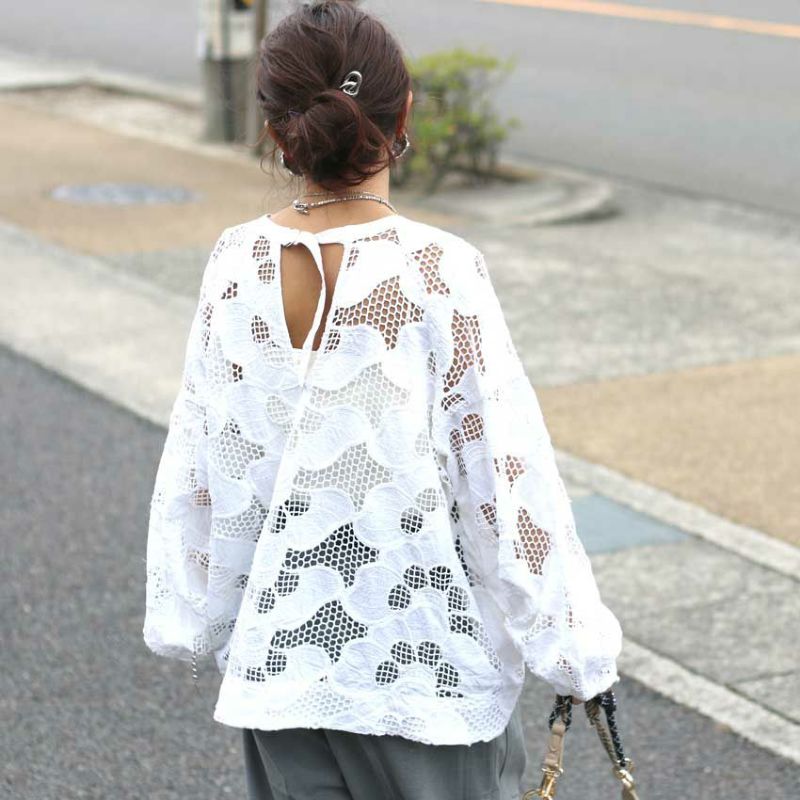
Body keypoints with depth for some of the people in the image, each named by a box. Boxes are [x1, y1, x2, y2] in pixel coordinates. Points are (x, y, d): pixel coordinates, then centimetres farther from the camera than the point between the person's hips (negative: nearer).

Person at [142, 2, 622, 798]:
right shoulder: (438, 273, -18)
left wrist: (192, 614, 16)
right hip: (427, 657, -3)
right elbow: (507, 467, -14)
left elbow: (201, 464, 2)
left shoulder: (237, 266, -7)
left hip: (282, 653, 4)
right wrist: (575, 645, -3)